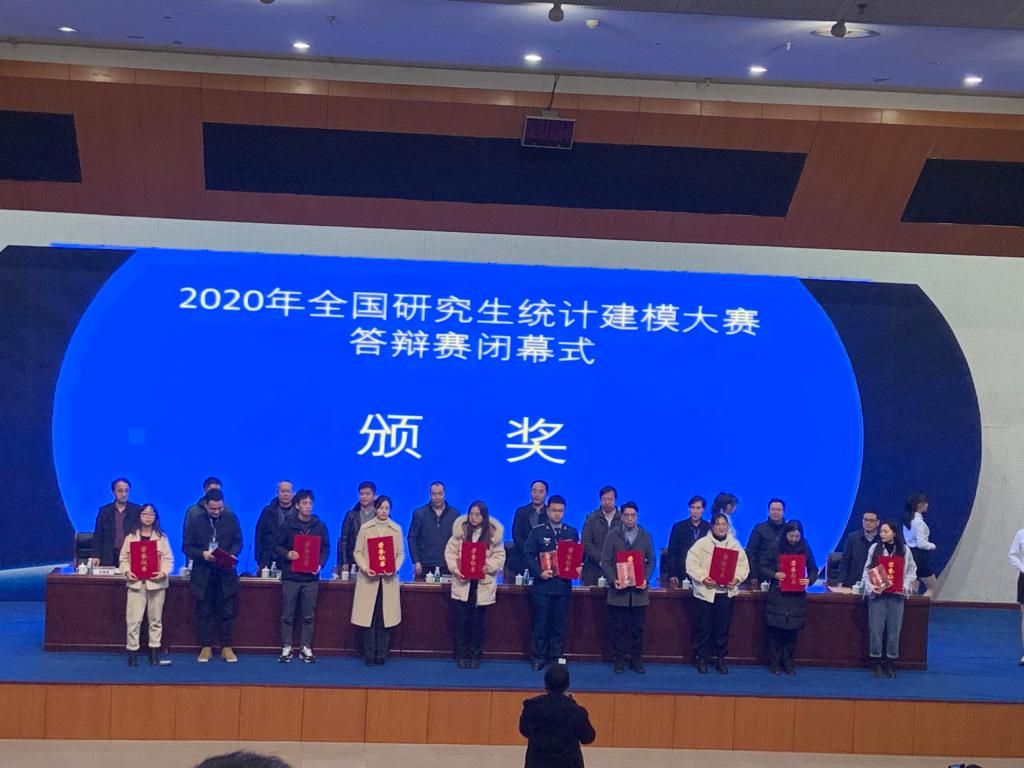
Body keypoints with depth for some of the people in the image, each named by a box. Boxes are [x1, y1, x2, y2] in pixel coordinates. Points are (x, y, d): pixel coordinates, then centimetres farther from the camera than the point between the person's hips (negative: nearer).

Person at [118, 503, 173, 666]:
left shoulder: (161, 537, 6)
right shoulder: (131, 536, 8)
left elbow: (169, 559, 2)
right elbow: (124, 558, 6)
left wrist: (164, 572, -15)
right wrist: (127, 572, -11)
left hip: (156, 582, 0)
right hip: (136, 582, 0)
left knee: (155, 619, 6)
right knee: (133, 619, -4)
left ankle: (154, 651, 13)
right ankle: (132, 650, 2)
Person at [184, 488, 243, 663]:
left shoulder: (231, 519, 3)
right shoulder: (196, 521, 1)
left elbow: (238, 542, 4)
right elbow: (187, 547, 0)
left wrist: (232, 555, -16)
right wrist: (202, 554, -17)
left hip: (225, 573, 0)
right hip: (203, 574, 0)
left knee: (227, 613, 3)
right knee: (204, 613, 5)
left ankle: (227, 648, 10)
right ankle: (206, 648, 13)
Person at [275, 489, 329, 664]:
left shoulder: (320, 526, 6)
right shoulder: (287, 524, 1)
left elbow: (325, 548, 9)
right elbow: (278, 546, 4)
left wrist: (320, 564, -7)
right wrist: (287, 554, -15)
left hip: (311, 577, 1)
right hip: (290, 575, -1)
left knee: (309, 616, 4)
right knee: (288, 615, 3)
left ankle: (306, 648, 12)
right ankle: (286, 648, 10)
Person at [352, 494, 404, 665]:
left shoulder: (396, 529, 7)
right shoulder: (365, 528, 3)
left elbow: (401, 553, 8)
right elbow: (357, 552, 3)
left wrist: (395, 568, -10)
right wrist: (365, 568, -13)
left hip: (388, 580, 1)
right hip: (369, 578, -1)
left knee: (385, 618, -1)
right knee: (369, 618, -2)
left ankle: (381, 655, 7)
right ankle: (369, 656, 5)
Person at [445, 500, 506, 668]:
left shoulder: (493, 533, -1)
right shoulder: (460, 530, 0)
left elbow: (499, 556, 0)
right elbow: (450, 551, 1)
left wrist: (488, 567, -17)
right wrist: (455, 568, -13)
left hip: (482, 583, 0)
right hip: (462, 581, 0)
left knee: (477, 621, 7)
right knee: (461, 620, 4)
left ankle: (475, 655, 19)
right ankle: (461, 655, 15)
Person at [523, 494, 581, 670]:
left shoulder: (571, 533, 10)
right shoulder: (538, 532, 2)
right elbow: (528, 555, -3)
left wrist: (577, 568, -8)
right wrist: (539, 572, -16)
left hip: (563, 585, 2)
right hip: (543, 585, -2)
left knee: (559, 624, 6)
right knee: (541, 623, 0)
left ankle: (555, 658, 14)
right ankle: (538, 658, 9)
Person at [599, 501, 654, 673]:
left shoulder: (645, 536, 7)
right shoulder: (613, 535, 1)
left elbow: (651, 561, 9)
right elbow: (605, 561, 0)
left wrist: (646, 579, -6)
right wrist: (613, 580, -13)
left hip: (639, 590, 1)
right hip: (619, 589, -1)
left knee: (637, 628, 4)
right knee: (619, 628, 3)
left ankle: (636, 659, 13)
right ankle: (619, 660, 11)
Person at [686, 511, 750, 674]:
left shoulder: (735, 545, 8)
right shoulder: (702, 544, -1)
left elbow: (743, 566, 6)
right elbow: (691, 564, -6)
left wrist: (737, 578, -11)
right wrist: (702, 578, -18)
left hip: (726, 592, 2)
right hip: (705, 592, -2)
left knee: (723, 628, 7)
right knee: (703, 628, 2)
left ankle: (720, 659, 19)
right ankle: (702, 658, 14)